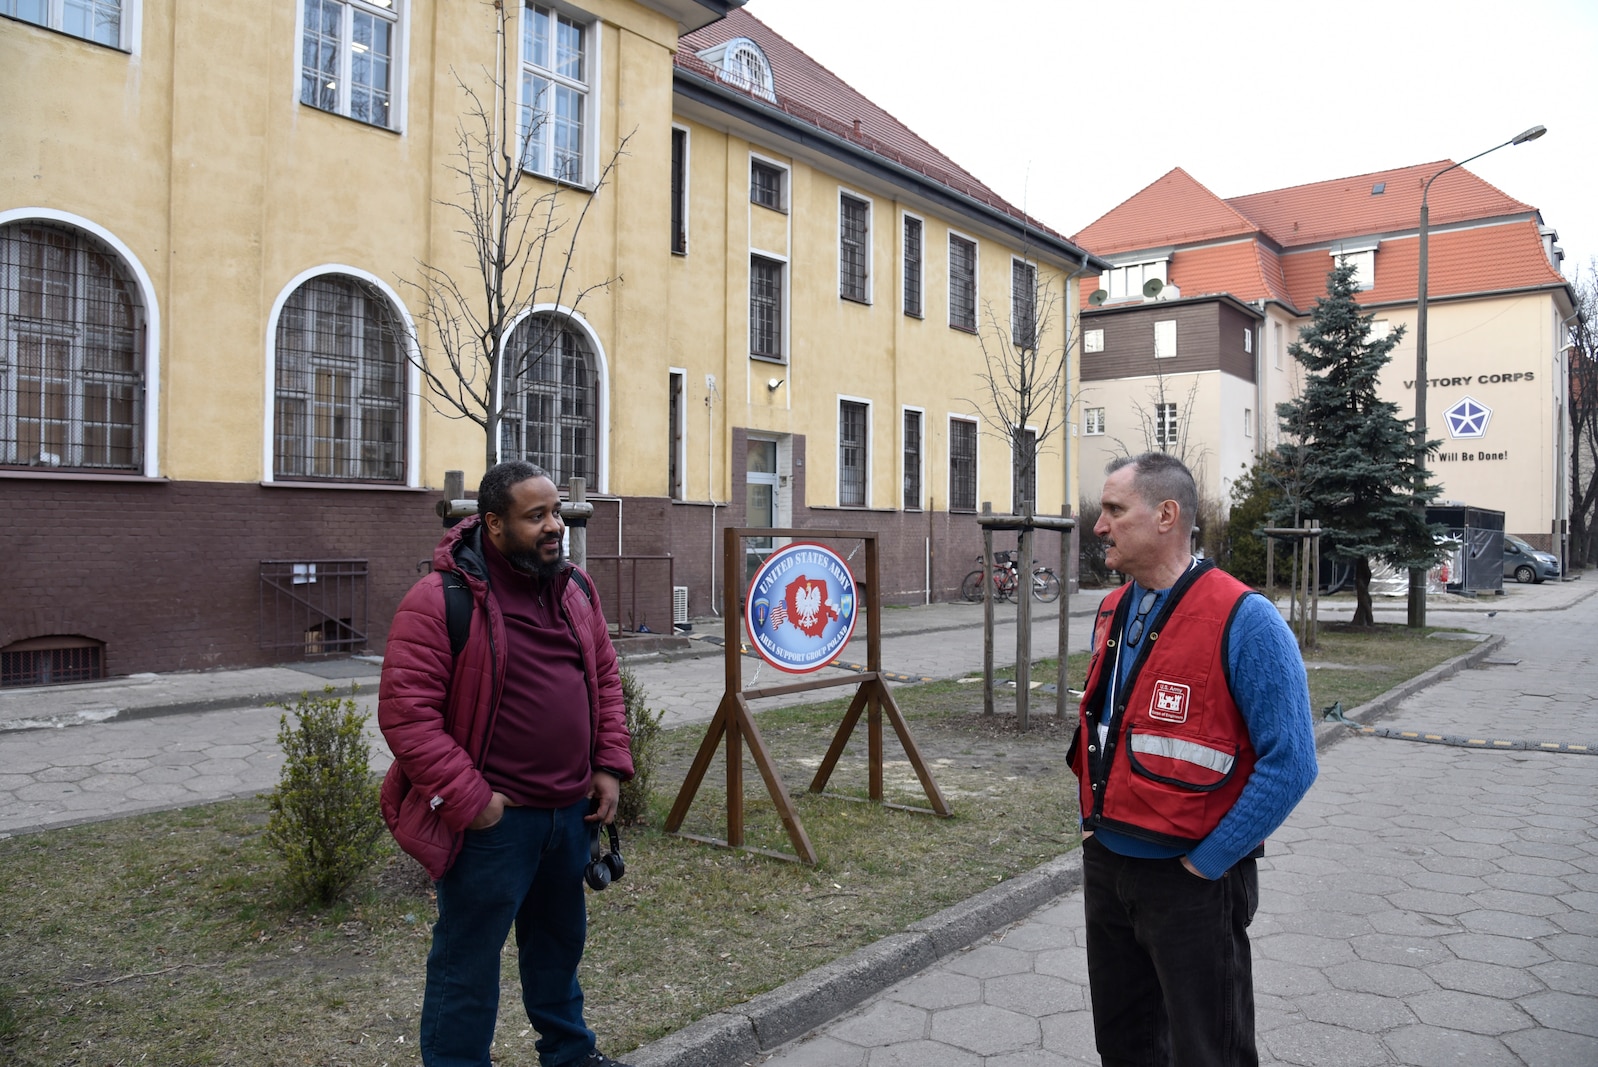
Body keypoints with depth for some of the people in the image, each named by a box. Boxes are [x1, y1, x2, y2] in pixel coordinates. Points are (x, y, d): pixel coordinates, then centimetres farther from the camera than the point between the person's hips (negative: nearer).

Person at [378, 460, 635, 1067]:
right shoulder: (441, 599, -17)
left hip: (571, 811, 7)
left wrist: (610, 766, 4)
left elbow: (605, 677, 13)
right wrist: (468, 801, -20)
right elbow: (405, 712, -20)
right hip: (494, 819, -7)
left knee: (560, 938, 25)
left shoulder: (574, 588, 5)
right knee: (469, 961, 8)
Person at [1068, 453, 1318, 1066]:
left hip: (1190, 880, -7)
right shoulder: (1111, 613, 6)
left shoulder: (1242, 620, -18)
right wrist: (1092, 819, 13)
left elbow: (1289, 763, -21)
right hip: (1104, 865, 7)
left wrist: (1206, 862, -17)